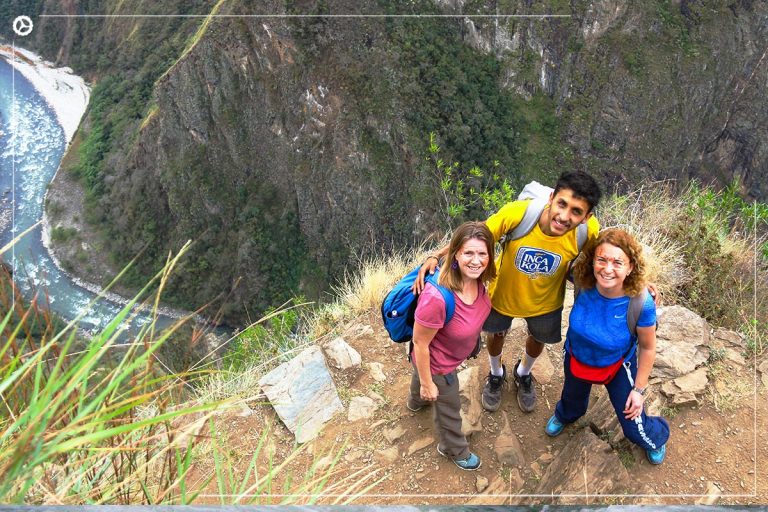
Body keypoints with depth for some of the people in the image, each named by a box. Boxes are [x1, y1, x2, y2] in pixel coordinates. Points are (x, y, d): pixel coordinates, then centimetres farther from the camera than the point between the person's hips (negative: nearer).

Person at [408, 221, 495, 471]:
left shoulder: (476, 278, -24)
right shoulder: (437, 298, -46)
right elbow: (420, 343, -30)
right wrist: (428, 384, -17)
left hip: (455, 352, 6)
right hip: (437, 363, -6)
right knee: (449, 406, 22)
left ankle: (416, 401, 74)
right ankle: (454, 450, 56)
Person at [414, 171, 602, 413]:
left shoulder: (589, 230, -33)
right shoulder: (516, 213, -39)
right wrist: (436, 256, -33)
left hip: (545, 301, 2)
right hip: (504, 292, -1)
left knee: (538, 339, 29)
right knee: (496, 333, 26)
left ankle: (523, 374, 65)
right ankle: (496, 374, 61)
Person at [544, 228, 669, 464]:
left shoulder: (641, 304, -37)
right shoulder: (583, 282, -32)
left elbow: (647, 348, -19)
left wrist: (639, 389, -11)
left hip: (617, 366, -2)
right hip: (576, 357, 3)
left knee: (634, 428, 12)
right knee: (572, 400, 32)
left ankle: (657, 437, 50)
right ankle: (564, 415, 71)